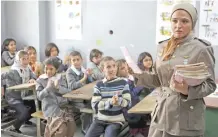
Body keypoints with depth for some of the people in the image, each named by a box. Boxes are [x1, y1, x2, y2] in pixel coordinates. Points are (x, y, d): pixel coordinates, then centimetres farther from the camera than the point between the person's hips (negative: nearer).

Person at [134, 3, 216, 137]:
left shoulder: (202, 49, -11)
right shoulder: (163, 47, 6)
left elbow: (210, 84, -9)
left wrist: (187, 90, -25)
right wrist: (137, 74, 0)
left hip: (187, 116, -5)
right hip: (162, 111, 5)